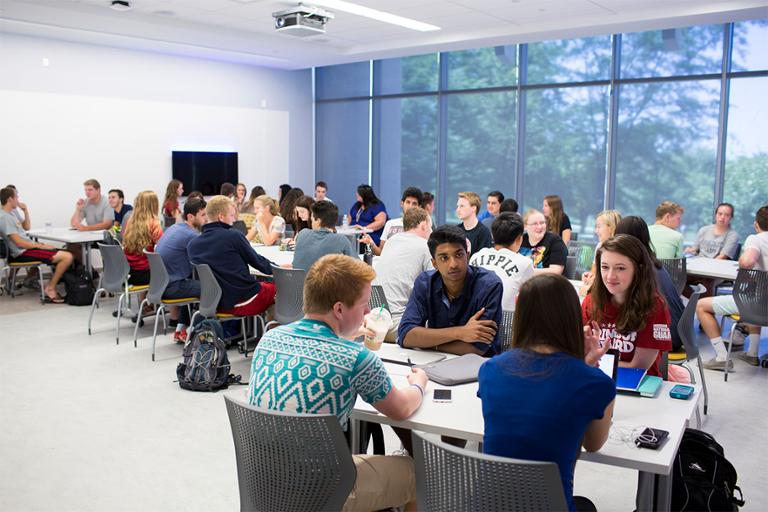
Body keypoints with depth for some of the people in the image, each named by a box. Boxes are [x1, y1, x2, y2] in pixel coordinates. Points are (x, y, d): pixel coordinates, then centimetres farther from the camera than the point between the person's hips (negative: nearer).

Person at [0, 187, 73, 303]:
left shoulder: (10, 214, 14)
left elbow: (26, 228, 28)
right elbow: (19, 243, -21)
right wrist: (41, 246, -12)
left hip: (27, 248, 11)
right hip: (23, 253, -11)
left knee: (66, 255, 18)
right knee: (67, 257, -22)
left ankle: (50, 287, 5)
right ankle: (50, 289, -10)